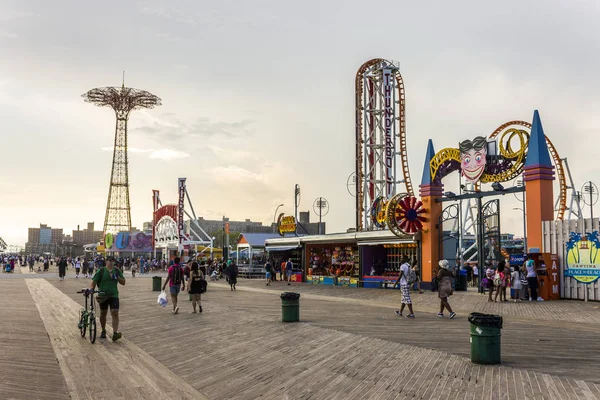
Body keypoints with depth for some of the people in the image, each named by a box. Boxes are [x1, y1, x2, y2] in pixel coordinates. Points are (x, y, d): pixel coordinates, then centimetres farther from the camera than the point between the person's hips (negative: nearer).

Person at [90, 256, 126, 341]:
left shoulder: (117, 271, 5)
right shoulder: (101, 271, -2)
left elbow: (123, 282, 7)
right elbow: (94, 281, -2)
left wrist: (117, 277, -11)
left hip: (114, 296, 1)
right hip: (103, 296, 0)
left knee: (115, 313, -12)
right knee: (103, 314, 13)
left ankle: (115, 333, -17)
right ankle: (103, 331, 32)